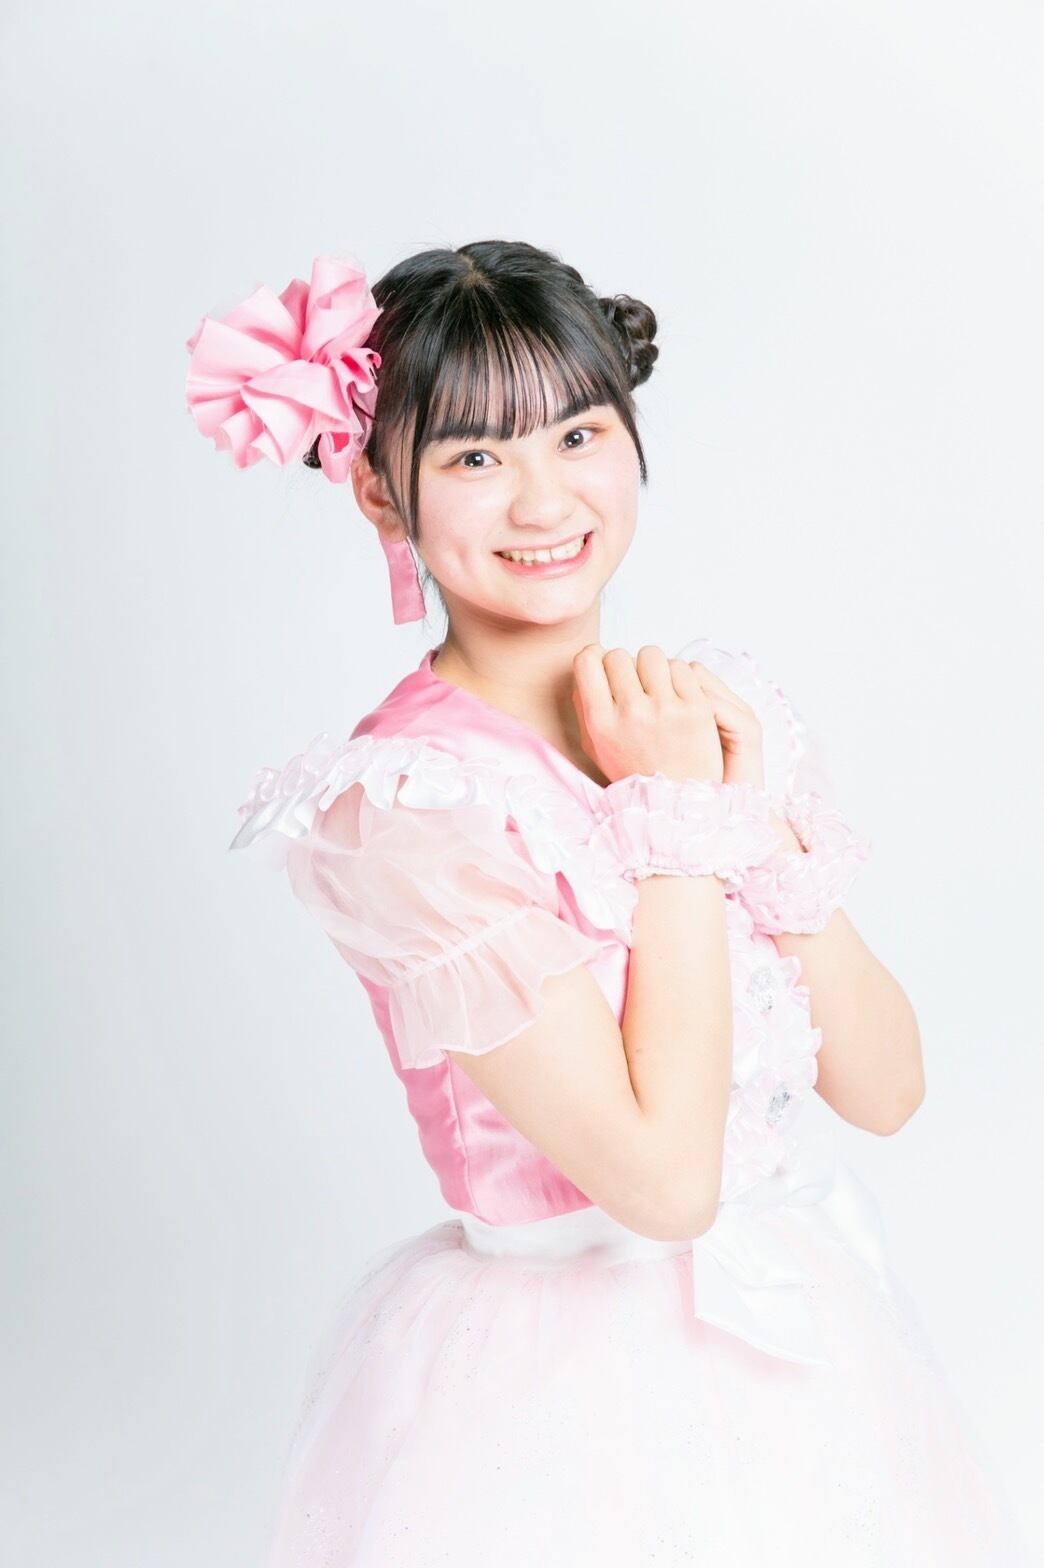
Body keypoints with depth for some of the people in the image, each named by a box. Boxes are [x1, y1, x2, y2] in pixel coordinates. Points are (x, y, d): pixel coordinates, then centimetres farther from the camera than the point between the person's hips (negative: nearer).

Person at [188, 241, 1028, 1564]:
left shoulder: (712, 709, -1)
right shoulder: (402, 806, -19)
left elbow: (886, 1086, -3)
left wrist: (759, 823, -14)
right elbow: (664, 1175, -22)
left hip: (802, 1337, 6)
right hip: (563, 1393, -6)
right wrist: (675, 818, -18)